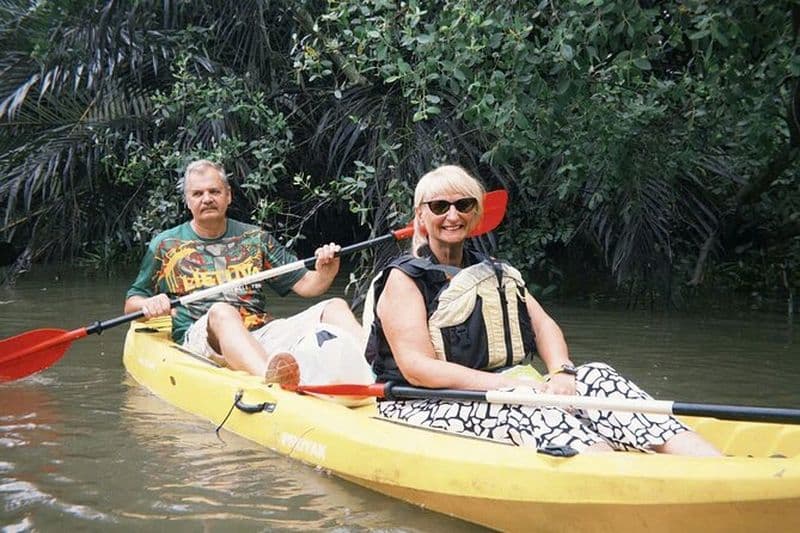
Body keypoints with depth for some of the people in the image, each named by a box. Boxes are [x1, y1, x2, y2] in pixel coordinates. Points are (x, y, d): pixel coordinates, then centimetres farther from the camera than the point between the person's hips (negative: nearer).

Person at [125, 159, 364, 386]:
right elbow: (131, 303, 17)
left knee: (335, 307, -16)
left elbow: (304, 285, 18)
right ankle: (270, 379, -69)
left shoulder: (255, 238, 20)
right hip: (200, 336, -3)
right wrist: (148, 304, -8)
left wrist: (324, 272, -5)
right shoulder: (165, 245, 15)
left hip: (262, 335, 4)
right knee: (222, 311, -38)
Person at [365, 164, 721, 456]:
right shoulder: (404, 279, -1)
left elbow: (543, 324, 6)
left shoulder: (495, 273, 20)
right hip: (422, 407, -6)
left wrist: (561, 372, -17)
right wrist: (503, 384, -25)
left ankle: (718, 471, -39)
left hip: (498, 392, 6)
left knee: (594, 377, -19)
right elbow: (417, 368, -15)